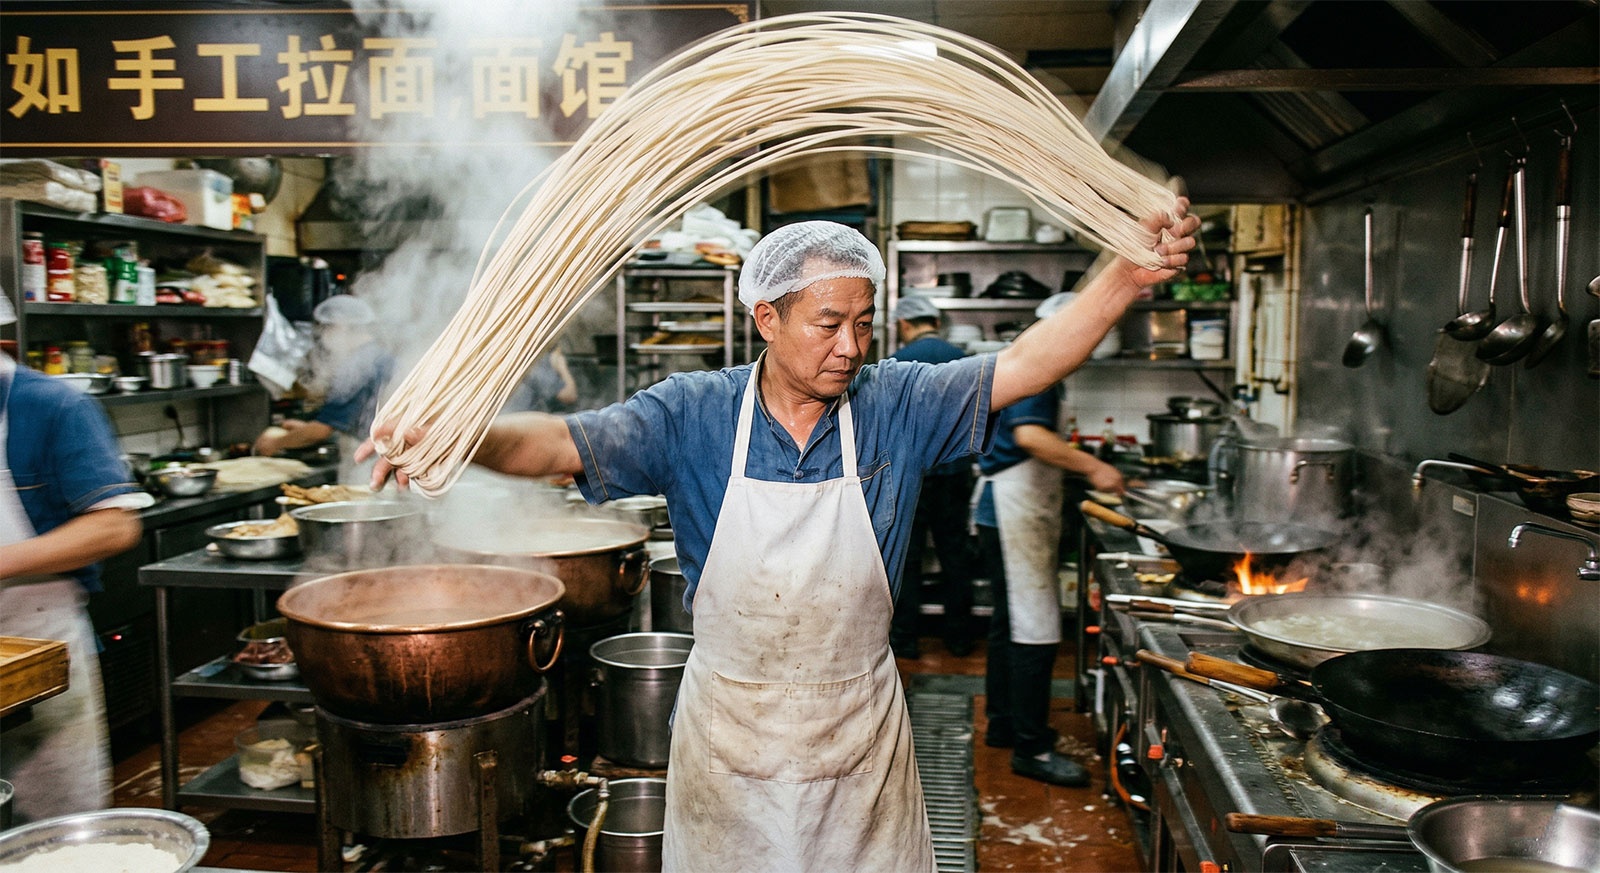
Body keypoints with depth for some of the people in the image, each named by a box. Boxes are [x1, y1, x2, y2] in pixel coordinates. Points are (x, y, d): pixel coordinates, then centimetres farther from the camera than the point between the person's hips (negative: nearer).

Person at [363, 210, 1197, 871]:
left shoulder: (896, 406, -8)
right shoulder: (691, 415, -11)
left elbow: (1022, 366, -13)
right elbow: (564, 443, -19)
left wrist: (1127, 277, -25)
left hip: (861, 733, 1)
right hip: (727, 733, 0)